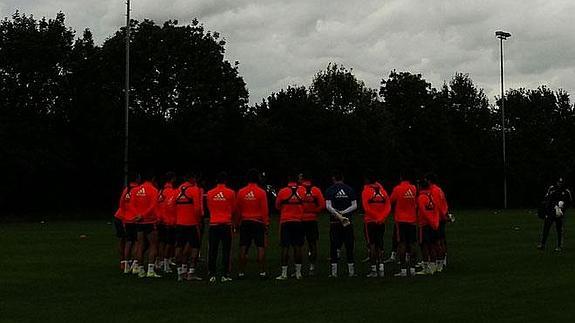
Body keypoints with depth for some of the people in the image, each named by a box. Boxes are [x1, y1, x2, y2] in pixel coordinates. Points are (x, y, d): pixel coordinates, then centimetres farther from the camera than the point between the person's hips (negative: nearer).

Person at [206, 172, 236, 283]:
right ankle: (225, 275, 2)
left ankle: (212, 275, 5)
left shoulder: (210, 193, 2)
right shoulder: (230, 193, -3)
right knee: (226, 250, 3)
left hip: (213, 224, 2)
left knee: (212, 250, 6)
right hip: (226, 224, -2)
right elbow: (233, 209, 8)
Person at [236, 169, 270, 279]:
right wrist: (266, 224, 1)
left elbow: (237, 209, 6)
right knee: (261, 247, 2)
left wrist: (239, 222, 16)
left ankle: (241, 272, 8)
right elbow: (265, 210, -7)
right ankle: (262, 272, 0)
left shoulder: (241, 192, 0)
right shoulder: (261, 192, -7)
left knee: (243, 248, 6)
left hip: (245, 223, 3)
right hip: (258, 223, -2)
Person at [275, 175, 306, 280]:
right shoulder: (302, 190, -3)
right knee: (297, 247, 7)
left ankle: (284, 273, 0)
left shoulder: (282, 192, -7)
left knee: (285, 247, 0)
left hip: (285, 222, -2)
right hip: (298, 221, 2)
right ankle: (298, 273, 12)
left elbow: (277, 206, 6)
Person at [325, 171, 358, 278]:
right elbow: (354, 206, 0)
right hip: (348, 221, 1)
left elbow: (328, 206, -10)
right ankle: (351, 270, 11)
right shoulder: (350, 190, 6)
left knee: (334, 246, 3)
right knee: (349, 246, 8)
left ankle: (334, 271, 2)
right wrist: (343, 212, -5)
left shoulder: (330, 190, -1)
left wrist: (338, 215, -11)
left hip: (334, 221, -1)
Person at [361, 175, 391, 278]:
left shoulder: (366, 191, -8)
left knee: (372, 245, 0)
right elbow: (388, 208, 1)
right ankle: (381, 267, 10)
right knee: (379, 244, 13)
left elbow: (367, 208, -13)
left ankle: (374, 269, -1)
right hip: (381, 223, 4)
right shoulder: (383, 191, 6)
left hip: (370, 222, -4)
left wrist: (376, 218, -7)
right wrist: (381, 218, -3)